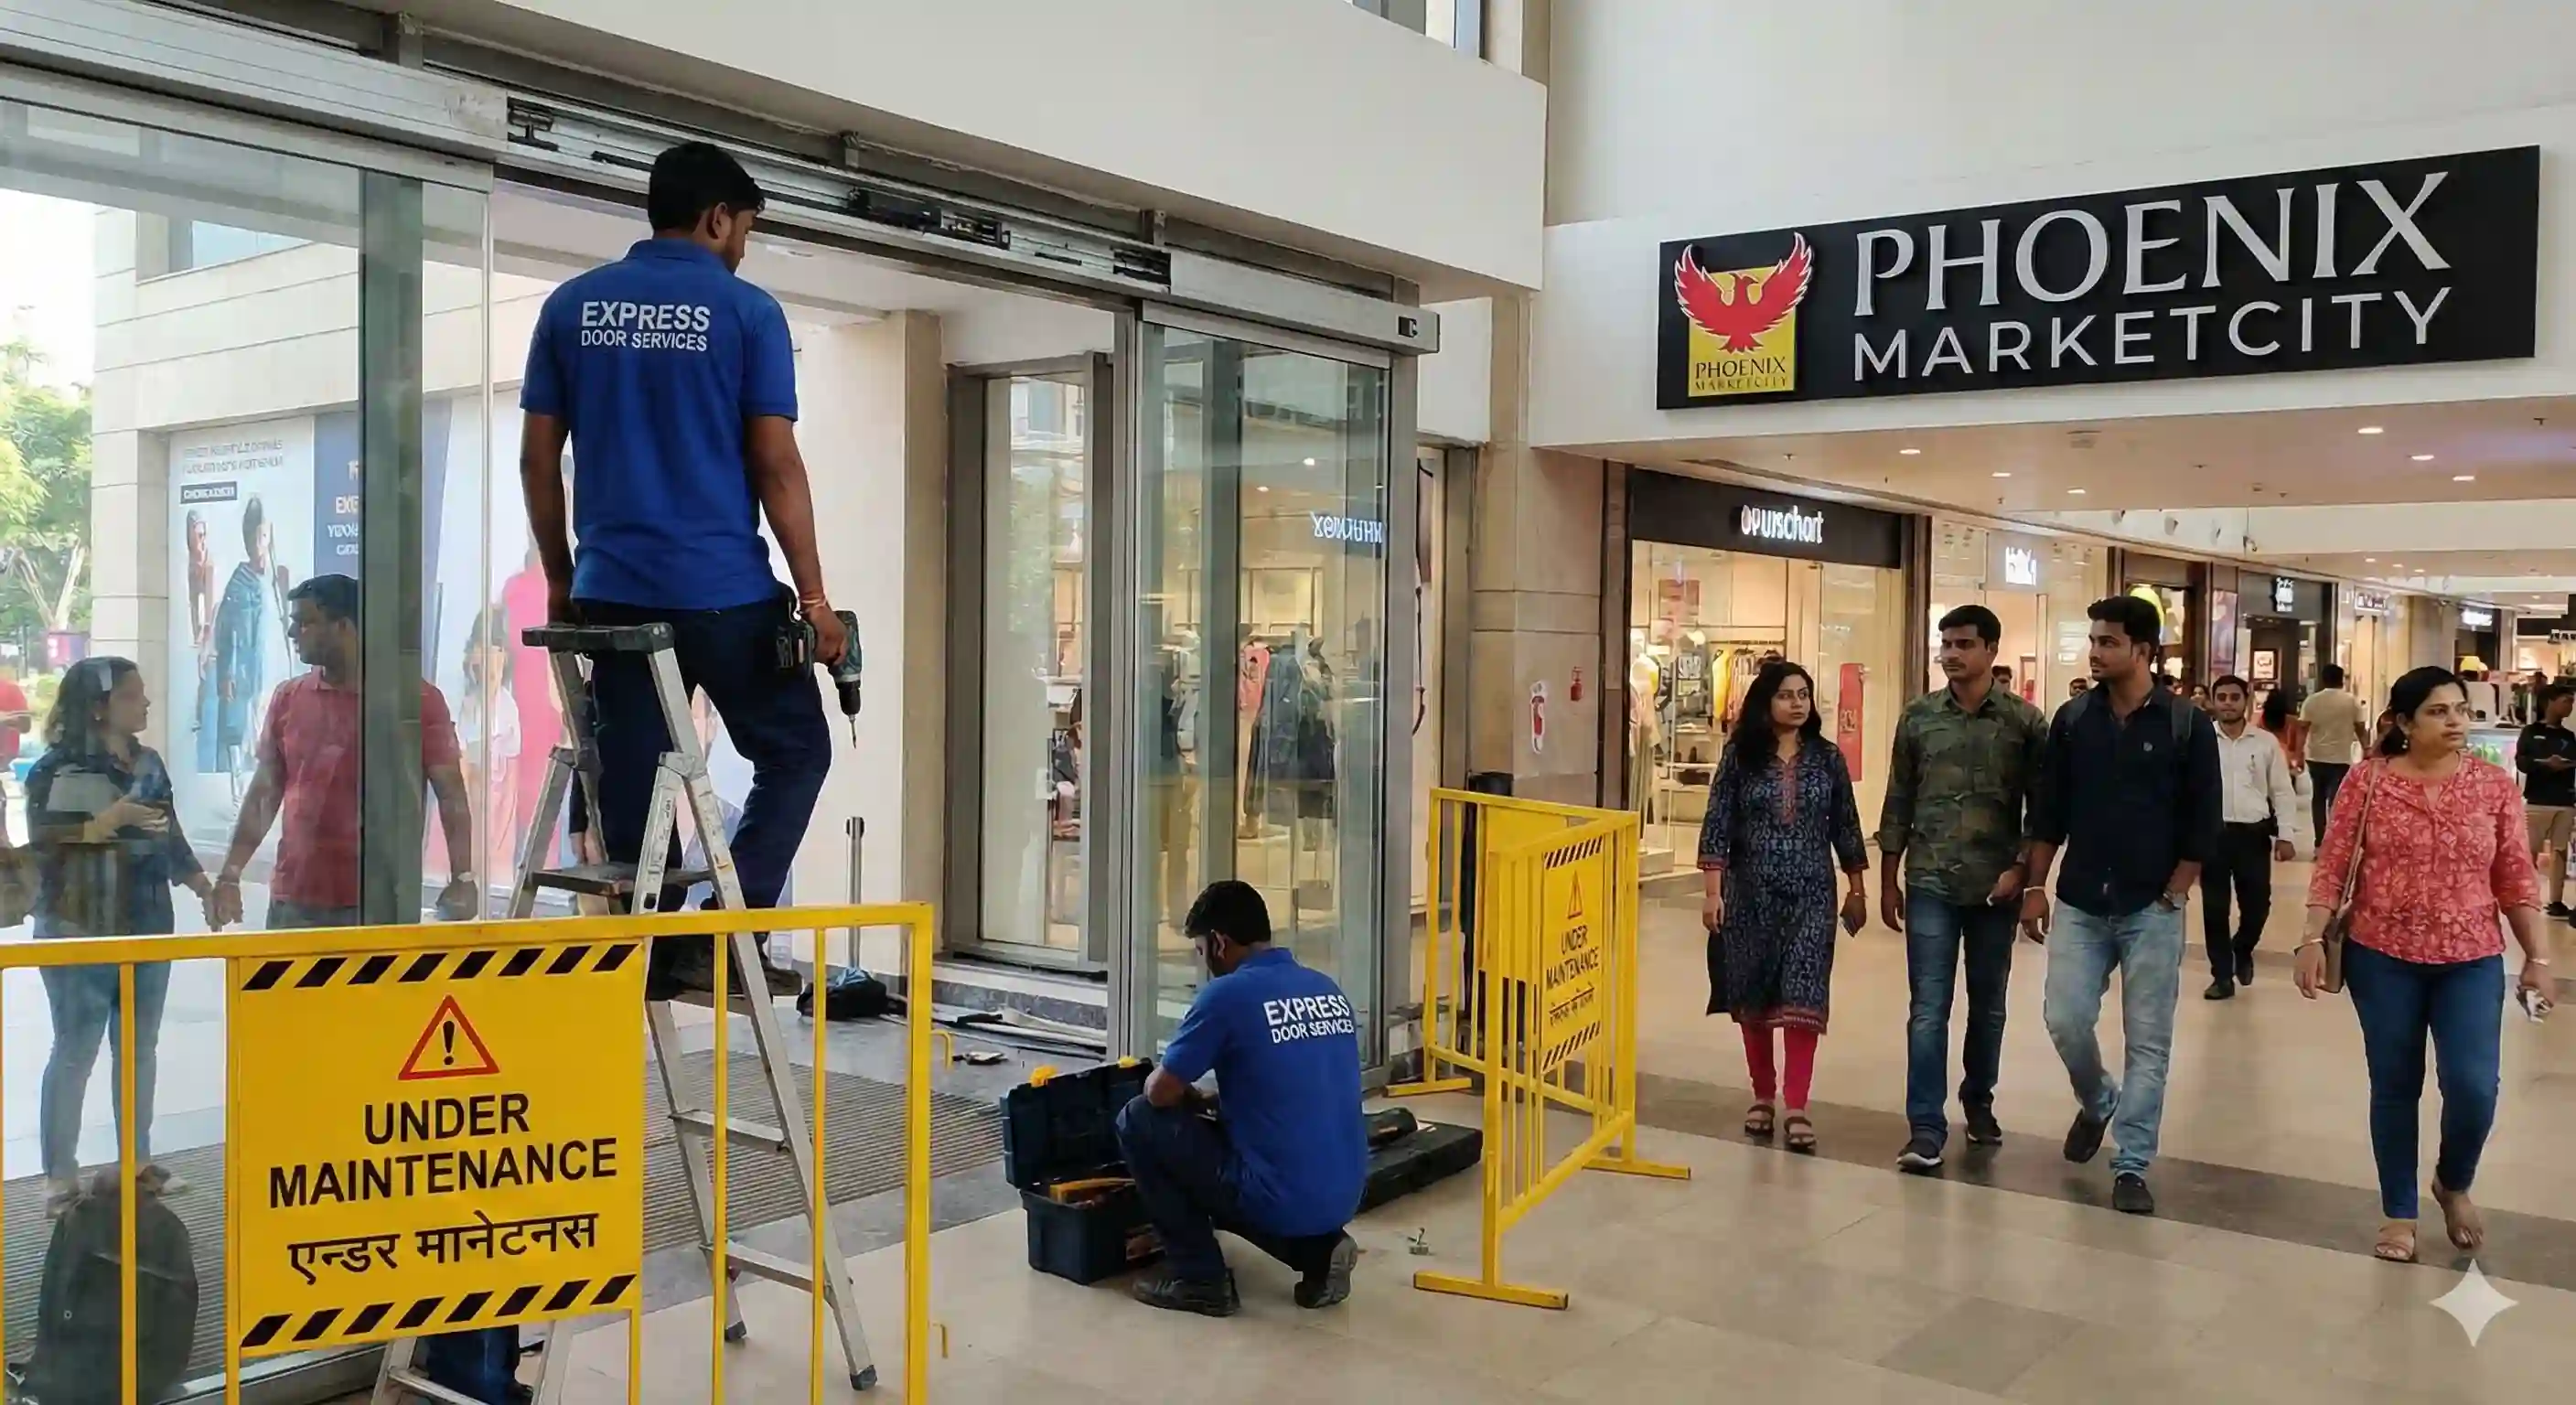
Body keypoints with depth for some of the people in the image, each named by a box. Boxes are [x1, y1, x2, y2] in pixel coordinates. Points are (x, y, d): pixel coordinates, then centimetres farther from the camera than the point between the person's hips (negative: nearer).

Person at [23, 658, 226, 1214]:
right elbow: (46, 844, -19)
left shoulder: (149, 763, 9)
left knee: (140, 1048, 13)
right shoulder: (58, 769, -11)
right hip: (81, 934, -6)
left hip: (148, 929, 6)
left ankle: (139, 1161, 24)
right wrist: (114, 819, -25)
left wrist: (204, 886, 13)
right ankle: (60, 1176, 8)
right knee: (75, 1053, -1)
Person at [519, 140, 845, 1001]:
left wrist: (559, 578, 18)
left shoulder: (572, 307, 9)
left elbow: (537, 458, 9)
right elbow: (776, 464, -8)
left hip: (613, 590, 4)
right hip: (725, 590, -4)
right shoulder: (746, 312, -3)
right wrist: (812, 594, -4)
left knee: (631, 782, 11)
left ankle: (647, 954, 14)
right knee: (794, 752, 11)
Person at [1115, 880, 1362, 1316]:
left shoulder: (1228, 994, -11)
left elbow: (1161, 1092, -7)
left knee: (1139, 1120, 7)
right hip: (1343, 1198, 8)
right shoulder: (1329, 989, 11)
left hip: (1279, 1198, -7)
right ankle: (1318, 1249, 12)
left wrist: (1191, 1097, 15)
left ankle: (1199, 1277, 7)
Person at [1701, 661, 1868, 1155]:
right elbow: (1717, 825, -3)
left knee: (1803, 996, -8)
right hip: (1750, 893, 0)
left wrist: (1857, 891, 9)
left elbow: (1846, 827, 9)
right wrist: (1712, 891, -8)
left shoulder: (1827, 757, 4)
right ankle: (1763, 1095, 22)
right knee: (1753, 995, 8)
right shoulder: (1740, 755, -1)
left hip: (1810, 895, 0)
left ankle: (1795, 1106, -7)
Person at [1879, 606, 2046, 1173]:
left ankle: (1979, 1102, 34)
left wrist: (2022, 868, -11)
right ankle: (1926, 1130, -3)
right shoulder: (1918, 716, 2)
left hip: (1996, 886, 0)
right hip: (1931, 884, 0)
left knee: (1988, 1005, 14)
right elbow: (1898, 801, 6)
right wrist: (1887, 880, 7)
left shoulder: (2025, 721, -3)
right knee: (1928, 1010, -4)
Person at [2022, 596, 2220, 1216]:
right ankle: (2097, 1102, 30)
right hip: (2080, 905, 2)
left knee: (2148, 1041, 2)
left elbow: (2202, 823, -3)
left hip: (2152, 910, -2)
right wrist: (2034, 887, 3)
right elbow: (2048, 811, 7)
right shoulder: (2072, 719, 3)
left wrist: (2174, 895, -8)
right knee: (2065, 1019, -2)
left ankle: (2131, 1166, 11)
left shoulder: (2187, 725, -4)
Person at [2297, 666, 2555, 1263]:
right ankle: (2399, 1213, 24)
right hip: (2383, 958, -1)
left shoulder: (2495, 784, 1)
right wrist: (2313, 938, -10)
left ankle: (2454, 1183, 23)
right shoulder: (2369, 780, -3)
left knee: (2473, 1087, -8)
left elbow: (2517, 879, 3)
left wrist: (2537, 956, 2)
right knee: (2394, 1087, 8)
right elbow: (2333, 865, -3)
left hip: (2472, 961, 1)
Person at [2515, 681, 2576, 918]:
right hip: (2538, 801, -4)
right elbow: (2520, 762, -8)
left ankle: (2556, 901, 7)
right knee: (2531, 851, -3)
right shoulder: (2531, 732, 2)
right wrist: (2546, 764, -21)